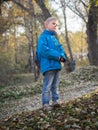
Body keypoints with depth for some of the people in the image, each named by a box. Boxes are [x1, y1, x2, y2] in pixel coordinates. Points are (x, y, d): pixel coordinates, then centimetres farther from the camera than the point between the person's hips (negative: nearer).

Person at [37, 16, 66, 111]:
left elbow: (60, 48, 16)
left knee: (55, 85, 15)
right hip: (48, 65, -8)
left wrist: (62, 56, -7)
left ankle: (56, 100, 24)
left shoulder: (55, 38, 19)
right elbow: (43, 50, -21)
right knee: (47, 86, -6)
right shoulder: (43, 37, -8)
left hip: (56, 65, 8)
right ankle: (45, 103, -2)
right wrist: (57, 55, -19)